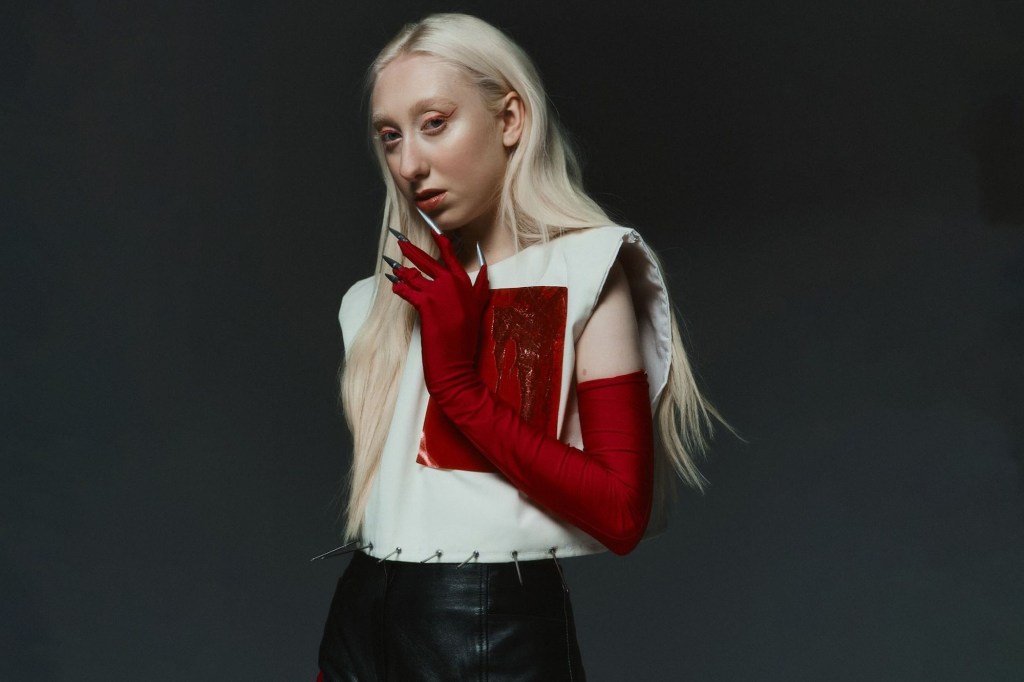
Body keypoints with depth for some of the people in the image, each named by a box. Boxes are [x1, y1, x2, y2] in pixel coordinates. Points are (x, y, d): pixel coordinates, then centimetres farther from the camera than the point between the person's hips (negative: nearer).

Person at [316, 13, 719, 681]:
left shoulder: (585, 268, -6)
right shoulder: (387, 299, 10)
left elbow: (622, 513, -15)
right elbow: (374, 492, 12)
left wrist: (459, 384, -16)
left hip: (494, 628, -5)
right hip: (359, 620, 5)